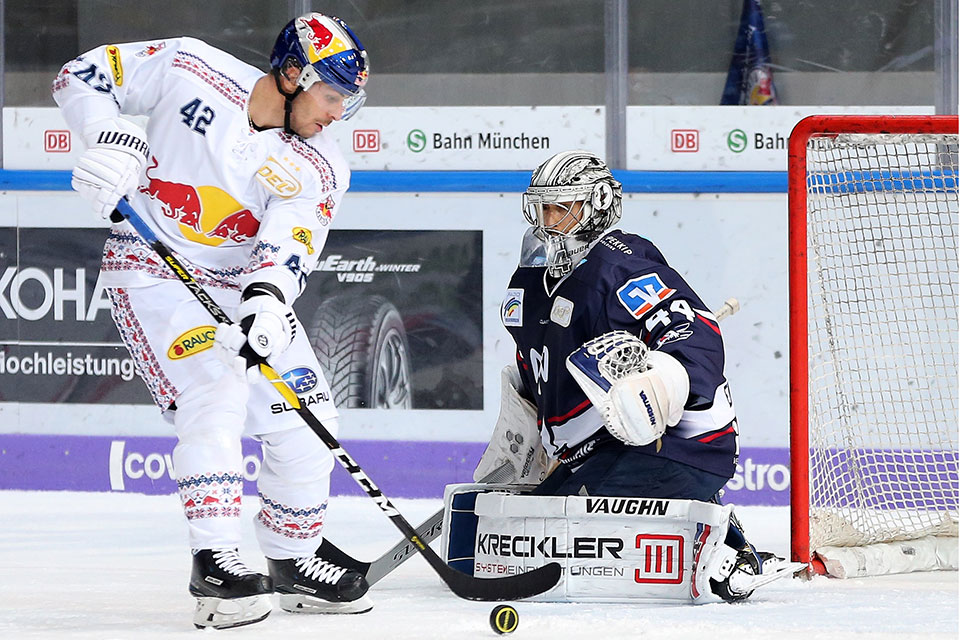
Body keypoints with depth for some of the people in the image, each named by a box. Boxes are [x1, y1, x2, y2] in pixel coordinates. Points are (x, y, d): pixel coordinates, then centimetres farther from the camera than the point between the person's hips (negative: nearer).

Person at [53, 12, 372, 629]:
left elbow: (289, 249, -23)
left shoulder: (319, 168, -9)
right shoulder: (187, 69, -14)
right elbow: (83, 77, -7)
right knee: (214, 392, -26)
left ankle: (292, 560, 21)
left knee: (307, 419, 0)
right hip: (153, 271, -5)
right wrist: (111, 136, -25)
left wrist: (267, 301, -44)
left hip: (244, 286, 5)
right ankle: (214, 561, -26)